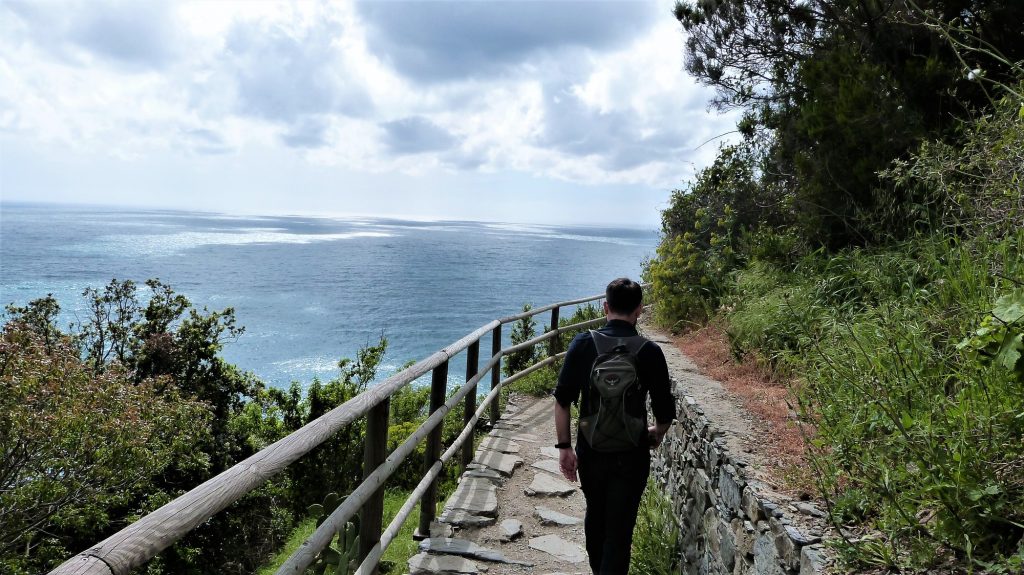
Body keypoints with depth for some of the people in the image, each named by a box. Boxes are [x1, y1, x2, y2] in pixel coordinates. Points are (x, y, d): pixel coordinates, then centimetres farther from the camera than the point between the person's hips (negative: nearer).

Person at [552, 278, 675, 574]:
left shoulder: (582, 344, -7)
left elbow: (562, 400, -9)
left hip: (590, 449, 3)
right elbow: (665, 412, -5)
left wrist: (564, 446, -1)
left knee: (595, 516, 25)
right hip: (631, 454, -3)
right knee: (619, 528, 6)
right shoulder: (649, 352, -10)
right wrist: (657, 433, 16)